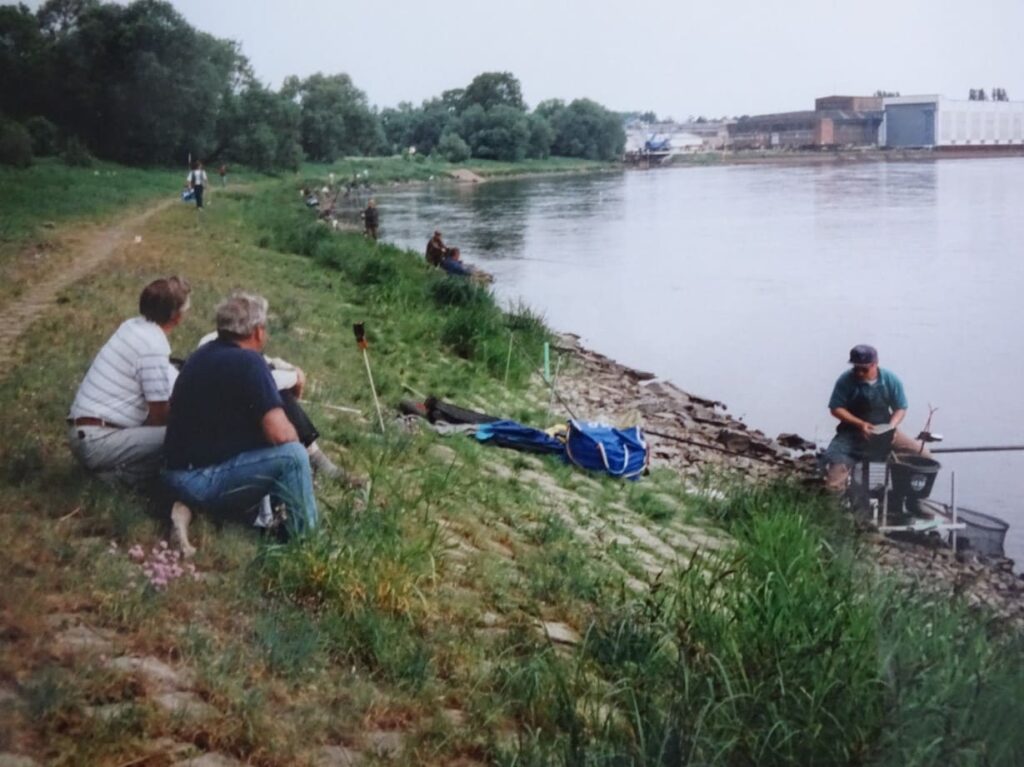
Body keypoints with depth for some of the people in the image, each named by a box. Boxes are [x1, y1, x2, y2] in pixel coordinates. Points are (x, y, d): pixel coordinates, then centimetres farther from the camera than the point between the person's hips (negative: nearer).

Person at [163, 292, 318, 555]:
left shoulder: (203, 355, 11)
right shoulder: (248, 362, -16)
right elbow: (281, 434, -23)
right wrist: (294, 436, 0)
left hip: (180, 473, 10)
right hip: (201, 479, -10)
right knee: (292, 456, -17)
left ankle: (191, 505, 16)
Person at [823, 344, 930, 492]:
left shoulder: (891, 380, -5)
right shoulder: (846, 381, -11)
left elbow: (901, 408, 1)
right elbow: (836, 409, -9)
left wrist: (891, 426, -20)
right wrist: (860, 424, -22)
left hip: (884, 433, 2)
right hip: (852, 433, -2)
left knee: (923, 455, -12)